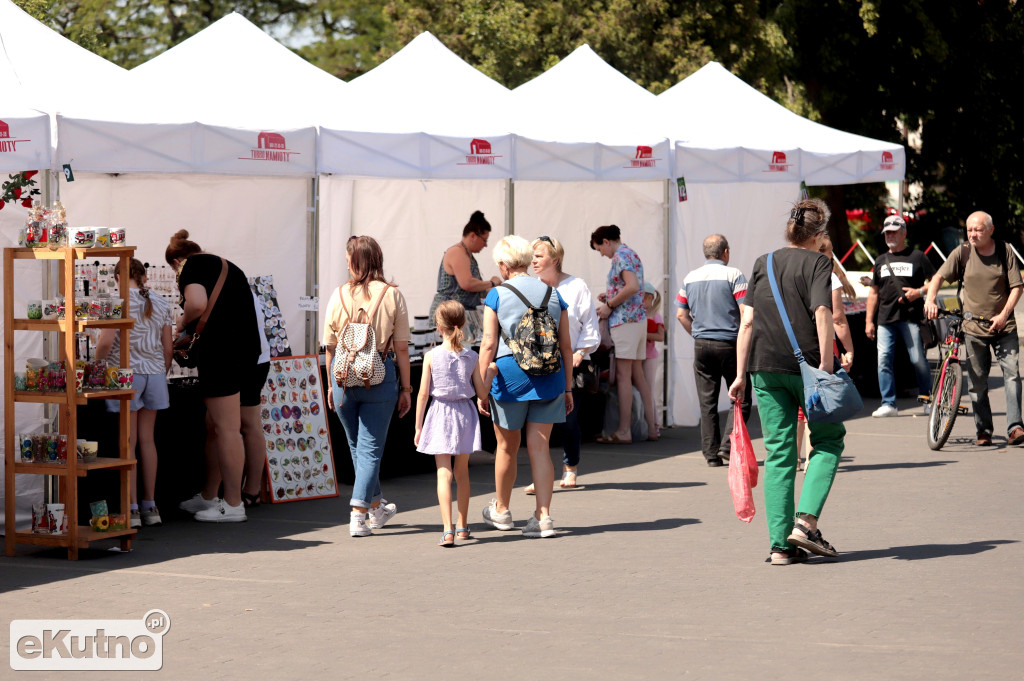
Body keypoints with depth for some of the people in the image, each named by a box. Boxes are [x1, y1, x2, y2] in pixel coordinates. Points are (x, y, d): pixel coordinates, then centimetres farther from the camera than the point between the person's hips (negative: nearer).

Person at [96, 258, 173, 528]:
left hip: (126, 373, -5)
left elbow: (106, 342, -14)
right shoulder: (161, 305, 8)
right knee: (147, 439, 11)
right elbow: (167, 349, 9)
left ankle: (132, 509, -4)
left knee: (128, 442, -1)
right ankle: (150, 507, 14)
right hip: (154, 372, 5)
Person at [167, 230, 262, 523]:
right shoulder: (226, 265, 23)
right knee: (214, 425, 18)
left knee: (226, 428, -6)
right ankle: (209, 497, 27)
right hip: (244, 346, 9)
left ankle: (233, 505, -4)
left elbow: (197, 303, -21)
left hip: (221, 350, -9)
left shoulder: (192, 266, -3)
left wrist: (182, 323, -1)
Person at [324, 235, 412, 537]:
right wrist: (405, 387, 4)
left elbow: (330, 345, 5)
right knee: (370, 447, 3)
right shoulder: (392, 295, -4)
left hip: (344, 376, 2)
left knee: (357, 446, 19)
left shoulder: (339, 295, 0)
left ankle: (376, 506, 32)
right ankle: (359, 514, -7)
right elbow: (402, 348, -4)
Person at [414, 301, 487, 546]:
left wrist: (418, 426, 1)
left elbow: (423, 393, -7)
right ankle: (463, 525, 28)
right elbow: (482, 393, 2)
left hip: (441, 415, -3)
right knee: (462, 472, 17)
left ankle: (448, 529, -17)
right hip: (465, 415, 3)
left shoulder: (431, 356, -8)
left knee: (443, 473, -5)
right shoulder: (471, 357, -3)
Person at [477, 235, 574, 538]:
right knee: (539, 446, 4)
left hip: (510, 373, -3)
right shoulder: (553, 294, 7)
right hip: (548, 376, 3)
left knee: (507, 446, 13)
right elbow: (566, 346, 7)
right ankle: (543, 517, -4)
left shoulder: (497, 295, -4)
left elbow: (488, 345, -8)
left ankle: (501, 510, 29)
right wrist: (567, 387, 13)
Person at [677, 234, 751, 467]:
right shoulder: (733, 275, -6)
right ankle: (728, 446, -7)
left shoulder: (690, 278, 9)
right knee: (740, 399, 4)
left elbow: (681, 314, 8)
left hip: (701, 345, 5)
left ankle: (711, 454, 7)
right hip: (729, 343, -4)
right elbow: (745, 312, -12)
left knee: (707, 402, 8)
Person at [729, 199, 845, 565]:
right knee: (829, 439, 13)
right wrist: (825, 362, -17)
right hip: (806, 364, -4)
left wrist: (741, 375, 9)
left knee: (778, 453, 6)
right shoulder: (817, 263, 1)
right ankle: (806, 521, -4)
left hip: (765, 368, 4)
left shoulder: (762, 264, 13)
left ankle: (780, 543, 1)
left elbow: (747, 321, 8)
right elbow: (822, 312, -14)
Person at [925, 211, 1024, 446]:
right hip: (974, 327, 1)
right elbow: (939, 277, -3)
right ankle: (983, 431, 11)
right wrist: (930, 300, -21)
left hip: (1003, 326, -1)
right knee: (977, 382, 2)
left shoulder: (1005, 251, 0)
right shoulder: (962, 253, 0)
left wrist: (1003, 315, -12)